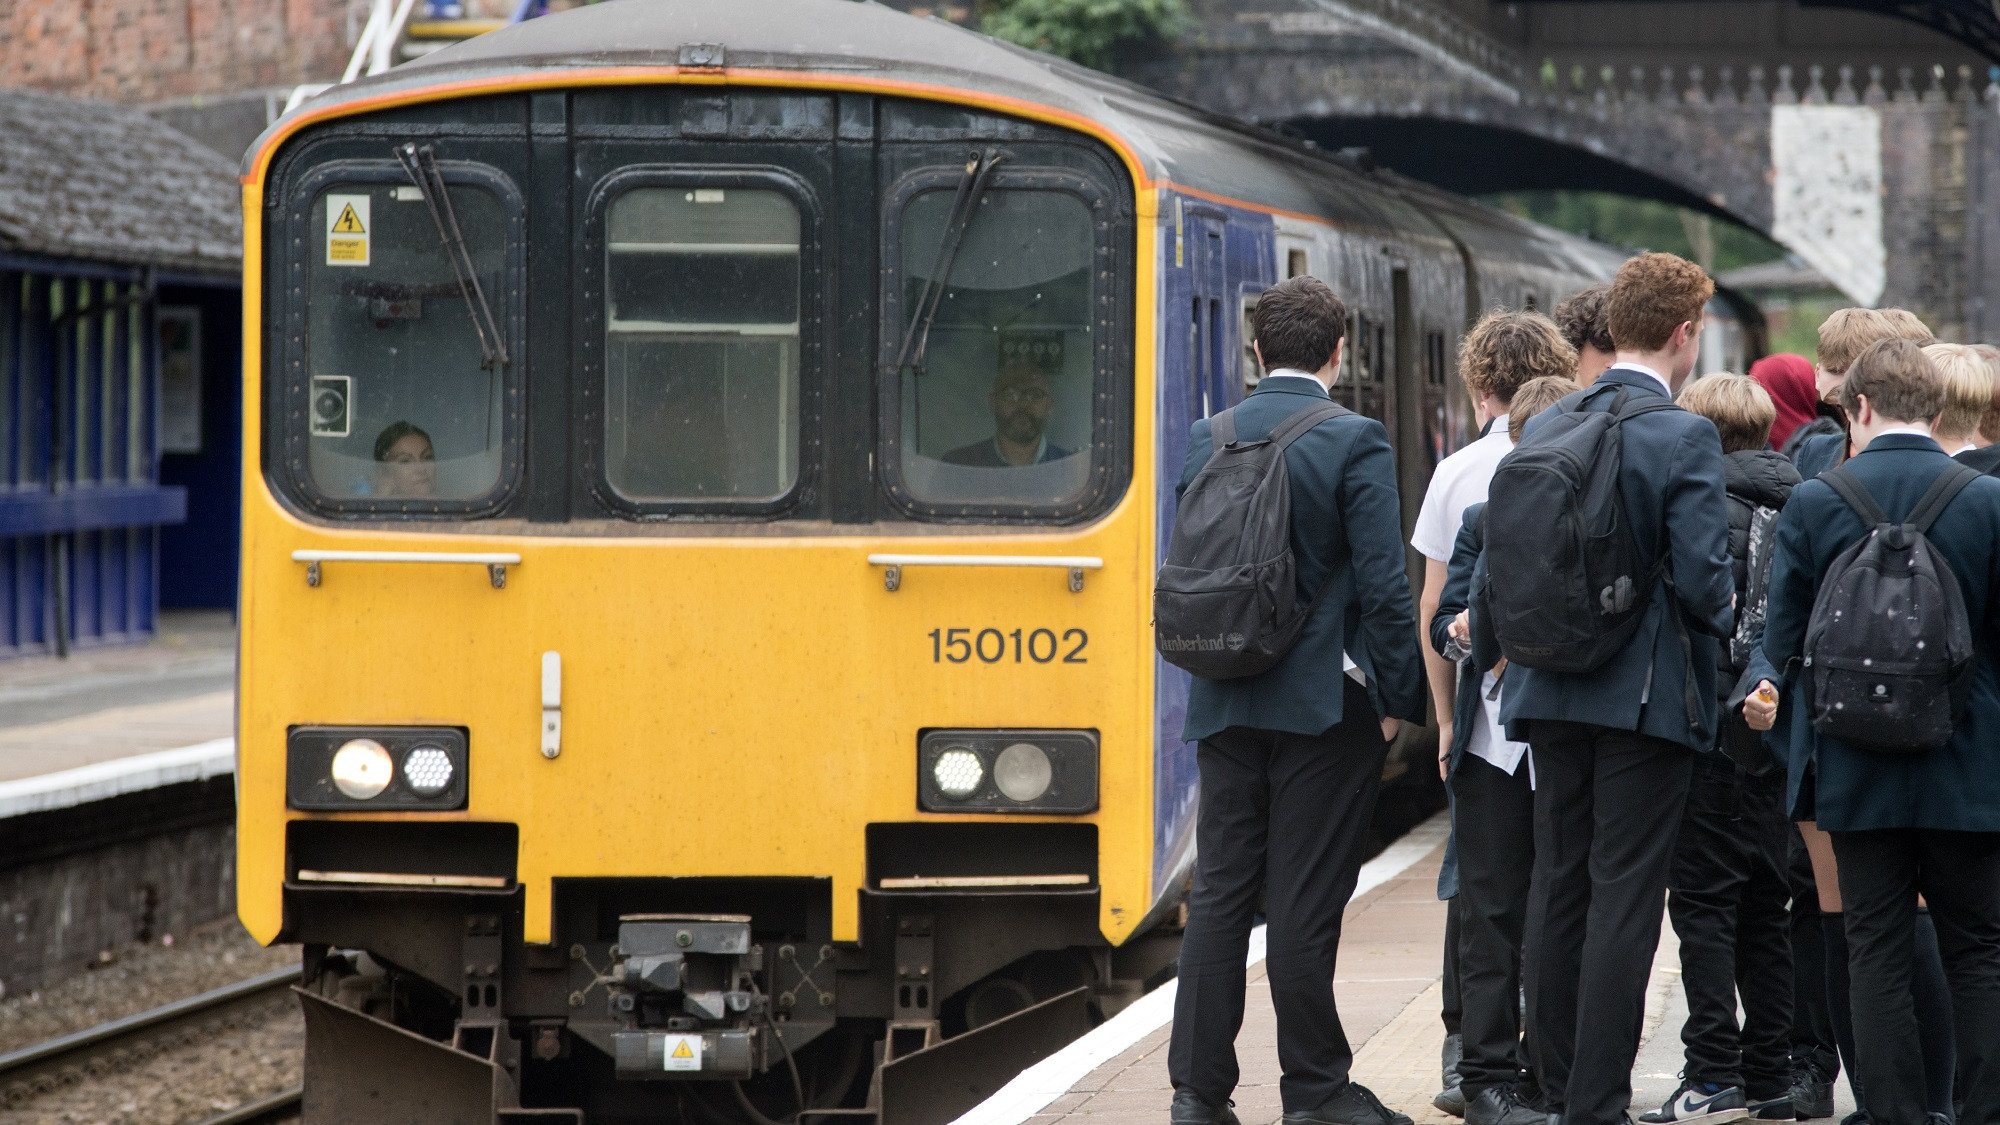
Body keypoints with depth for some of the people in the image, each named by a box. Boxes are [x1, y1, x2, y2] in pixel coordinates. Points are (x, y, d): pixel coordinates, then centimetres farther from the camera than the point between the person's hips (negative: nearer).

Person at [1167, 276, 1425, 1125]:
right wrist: (1401, 698, -4)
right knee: (1305, 904, 0)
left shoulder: (1206, 441, 5)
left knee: (1219, 894, 7)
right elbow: (1382, 585, -13)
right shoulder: (1354, 443, -10)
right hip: (1325, 704, -4)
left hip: (1225, 704, 4)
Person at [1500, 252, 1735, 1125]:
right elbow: (1702, 578, -17)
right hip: (1648, 693, -6)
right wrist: (1717, 627, 3)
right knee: (1624, 898, -3)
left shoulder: (1542, 431, 5)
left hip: (1553, 693, 6)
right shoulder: (1685, 439, -13)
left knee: (1557, 890, 13)